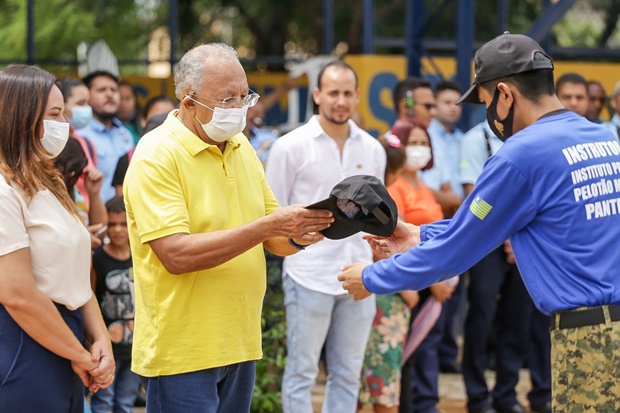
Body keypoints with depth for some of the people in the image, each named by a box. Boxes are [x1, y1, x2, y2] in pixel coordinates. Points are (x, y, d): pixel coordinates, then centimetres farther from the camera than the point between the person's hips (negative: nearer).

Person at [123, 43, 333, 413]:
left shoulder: (241, 146, 9)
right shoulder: (157, 156, -13)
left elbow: (272, 240, 14)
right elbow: (176, 254, -24)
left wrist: (297, 236, -10)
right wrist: (268, 226, -26)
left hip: (240, 342, 7)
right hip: (183, 351, -7)